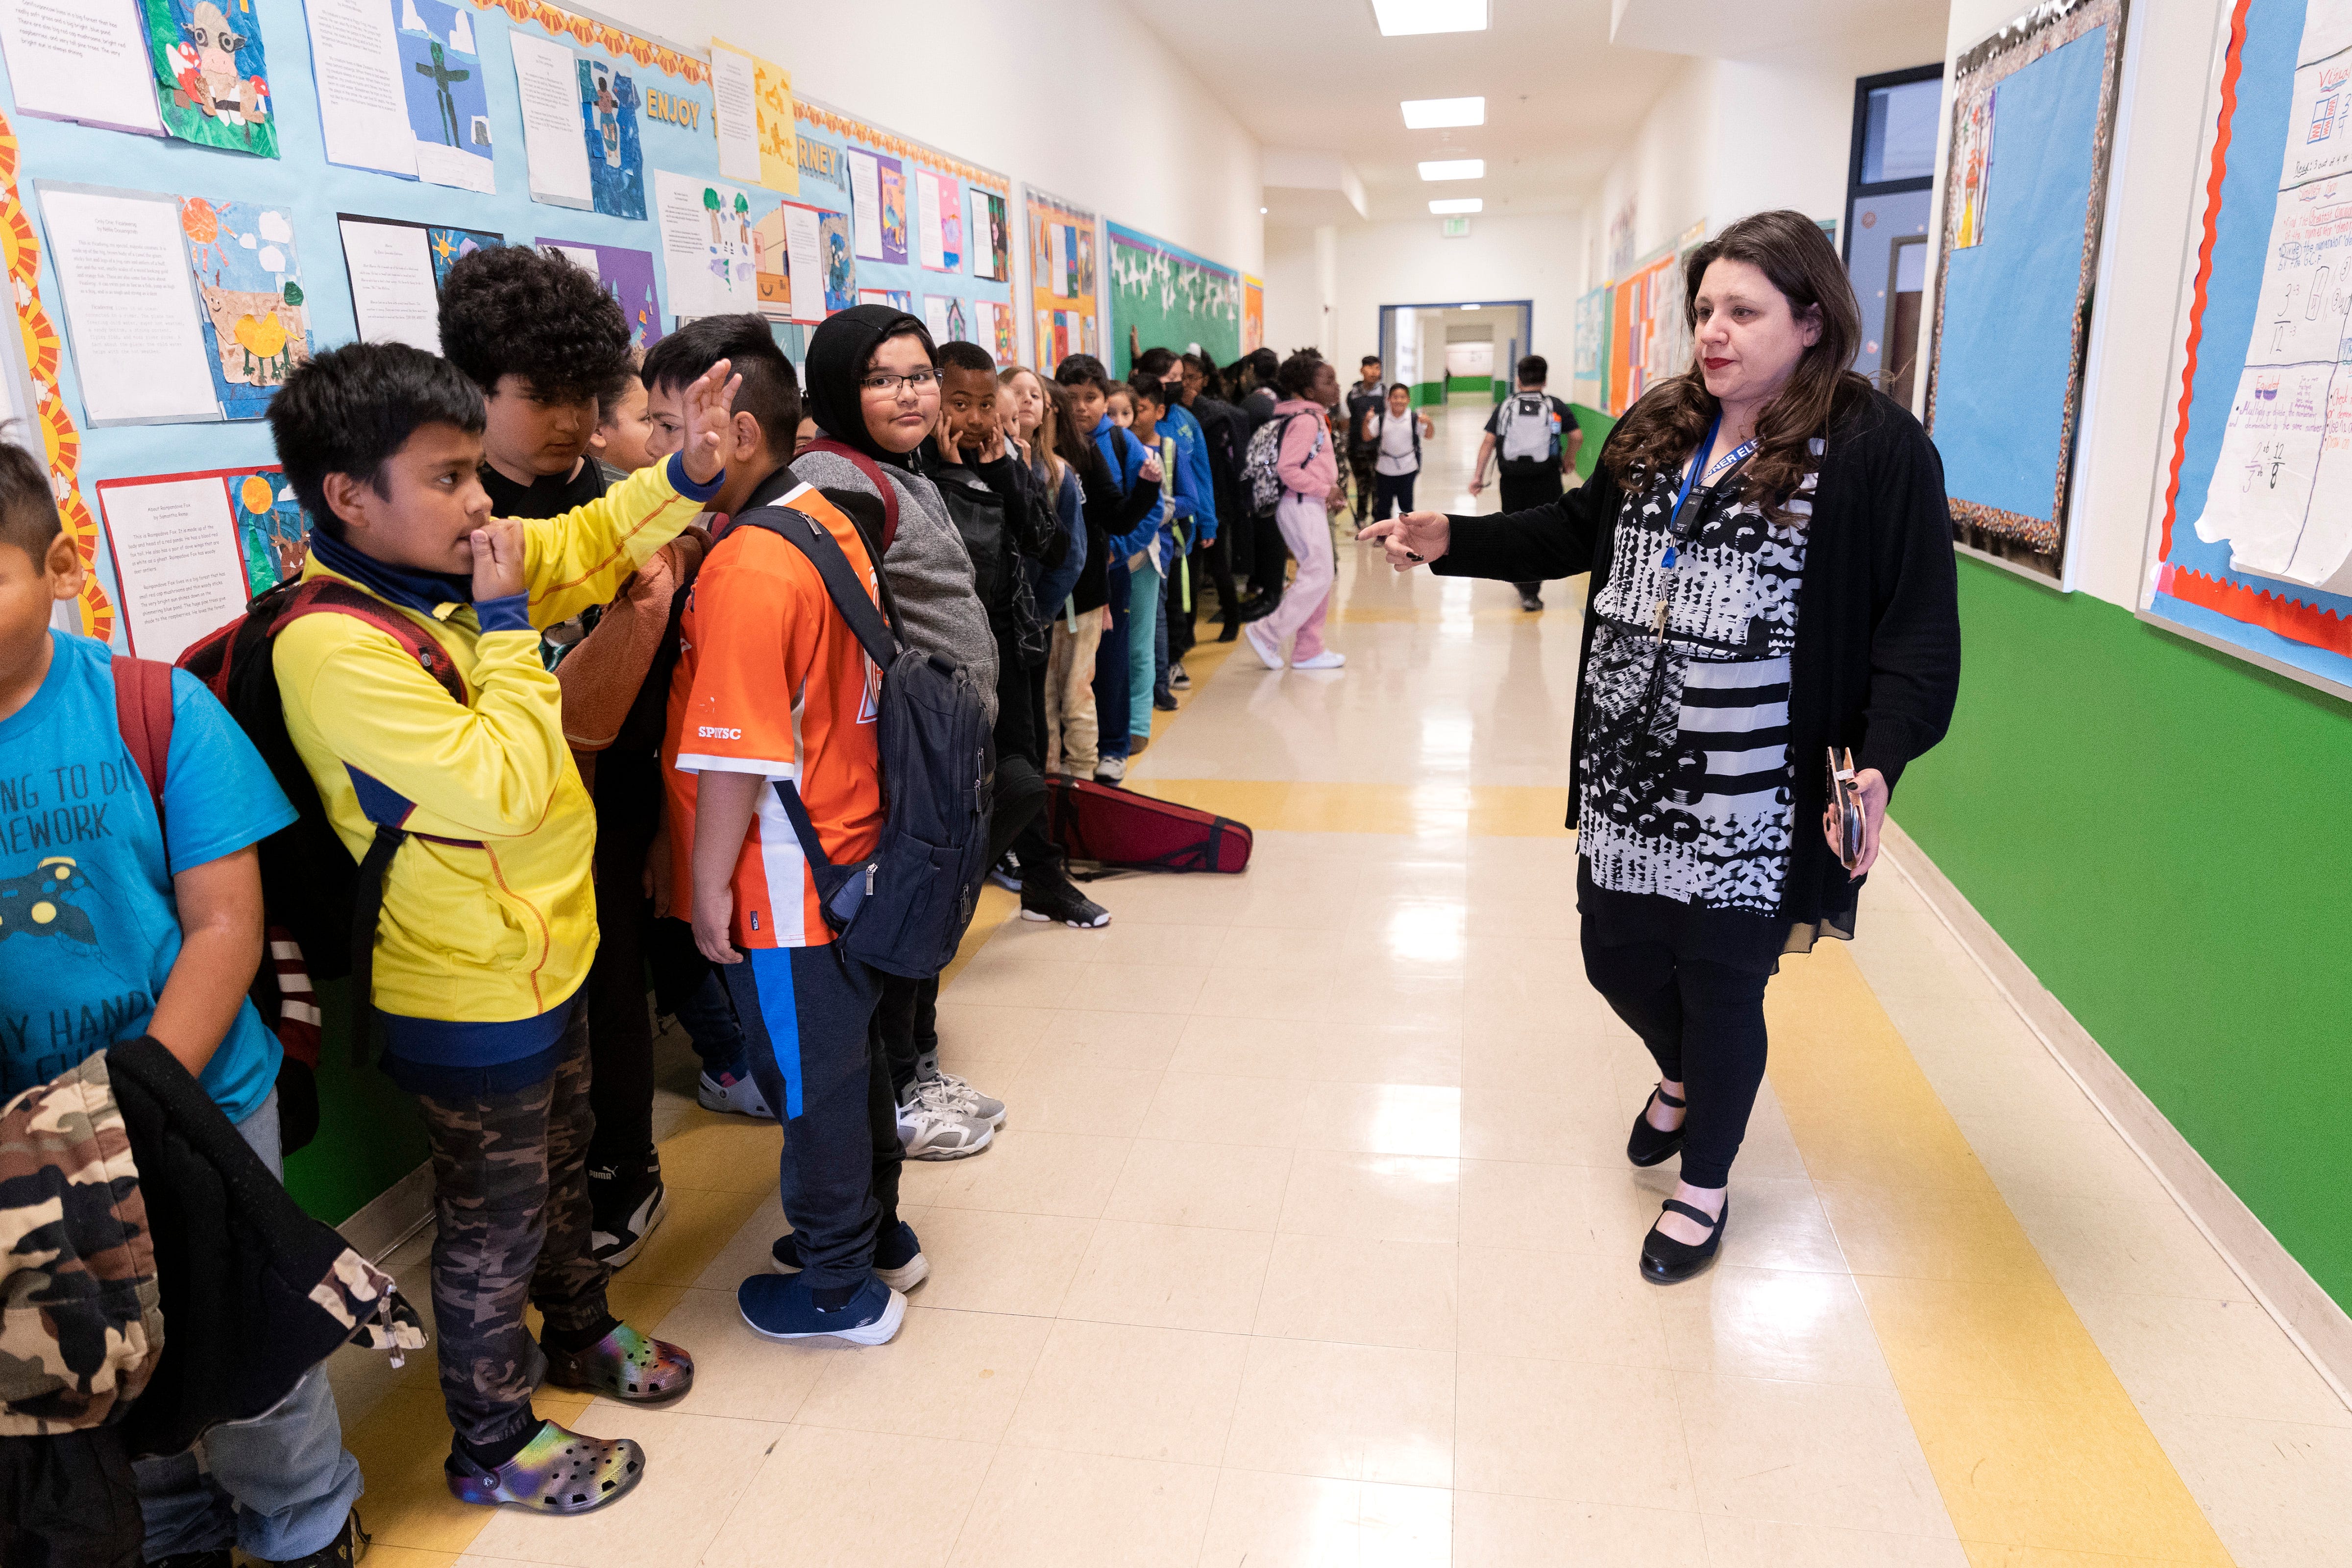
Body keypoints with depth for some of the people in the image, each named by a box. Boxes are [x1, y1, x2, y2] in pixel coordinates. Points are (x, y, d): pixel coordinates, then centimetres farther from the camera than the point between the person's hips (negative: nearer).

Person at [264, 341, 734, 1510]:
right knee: (493, 1226, 11)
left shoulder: (440, 579, -2)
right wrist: (507, 626, -25)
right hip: (468, 999, -8)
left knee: (561, 1168, 27)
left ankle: (579, 1331, 51)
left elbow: (585, 548, 13)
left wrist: (687, 475, -3)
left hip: (546, 956, 8)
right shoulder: (331, 645, -27)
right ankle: (492, 1445, 34)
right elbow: (501, 786, -32)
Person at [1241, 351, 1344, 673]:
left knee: (1321, 574, 11)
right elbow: (1287, 468, -24)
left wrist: (1325, 491, 13)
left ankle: (1309, 650, 17)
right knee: (1319, 574, -11)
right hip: (1302, 505, -10)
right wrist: (1324, 489, -17)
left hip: (1310, 504, 10)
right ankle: (1266, 634, -4)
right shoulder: (1306, 420, -16)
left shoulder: (1311, 417, 15)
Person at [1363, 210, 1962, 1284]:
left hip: (1748, 802, -5)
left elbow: (1919, 627, -11)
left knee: (1720, 987, 8)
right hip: (1625, 780, 6)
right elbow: (1579, 531, 22)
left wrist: (1881, 761, -24)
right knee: (1617, 957, 16)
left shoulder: (1876, 449, -9)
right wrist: (1453, 541, 13)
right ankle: (1681, 1078, 51)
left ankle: (1706, 1186, 34)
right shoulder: (1654, 430, 9)